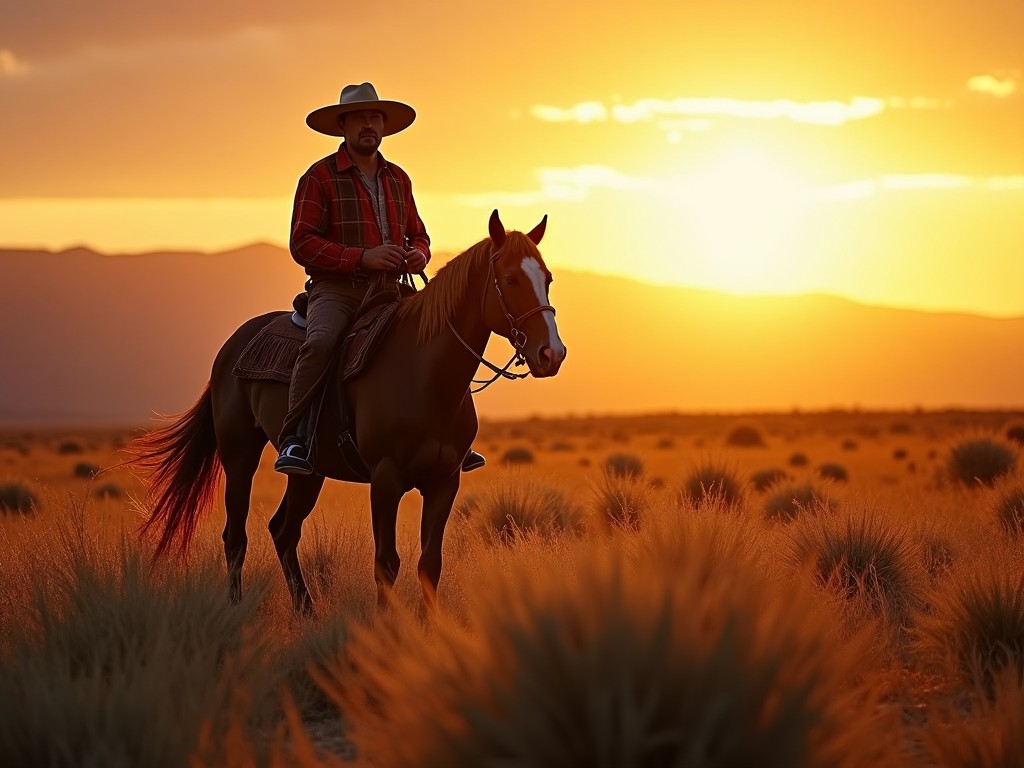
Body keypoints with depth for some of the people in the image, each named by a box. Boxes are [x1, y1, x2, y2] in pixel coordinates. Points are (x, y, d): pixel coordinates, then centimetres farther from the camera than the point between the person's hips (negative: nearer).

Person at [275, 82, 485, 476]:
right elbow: (302, 243, -9)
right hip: (336, 288, -6)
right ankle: (293, 439, -30)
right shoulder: (320, 176, -2)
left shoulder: (398, 179, 17)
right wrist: (363, 257, -20)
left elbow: (418, 235, 26)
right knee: (320, 341, -35)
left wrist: (418, 255, -1)